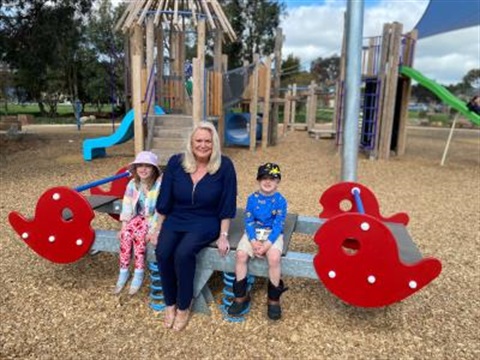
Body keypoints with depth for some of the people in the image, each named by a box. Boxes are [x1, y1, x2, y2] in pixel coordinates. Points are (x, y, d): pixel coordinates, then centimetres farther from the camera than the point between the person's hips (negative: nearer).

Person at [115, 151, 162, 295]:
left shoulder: (160, 184, -18)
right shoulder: (133, 184, -1)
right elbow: (127, 207, 0)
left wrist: (152, 230, -23)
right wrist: (123, 227, -8)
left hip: (155, 220, -4)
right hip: (139, 217, 5)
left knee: (139, 235, -28)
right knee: (125, 234, -21)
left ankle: (139, 274, -14)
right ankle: (124, 271, -8)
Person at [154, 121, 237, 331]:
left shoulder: (224, 166, -11)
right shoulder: (176, 162, -4)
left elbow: (227, 205, -7)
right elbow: (164, 200, 3)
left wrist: (223, 235, -9)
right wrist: (159, 229, 5)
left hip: (206, 222, -3)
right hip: (176, 219, 3)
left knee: (183, 253, -29)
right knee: (162, 253, -23)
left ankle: (183, 307, -5)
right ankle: (170, 303, 3)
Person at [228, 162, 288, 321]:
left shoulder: (280, 201, -6)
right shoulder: (252, 198, 1)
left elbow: (278, 225, -9)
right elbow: (249, 222, -1)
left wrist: (267, 244, -20)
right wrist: (253, 241, -16)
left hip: (273, 235, -2)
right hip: (253, 233, 2)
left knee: (274, 258, -31)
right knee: (240, 254, -24)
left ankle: (274, 299, -8)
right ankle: (241, 296, -5)